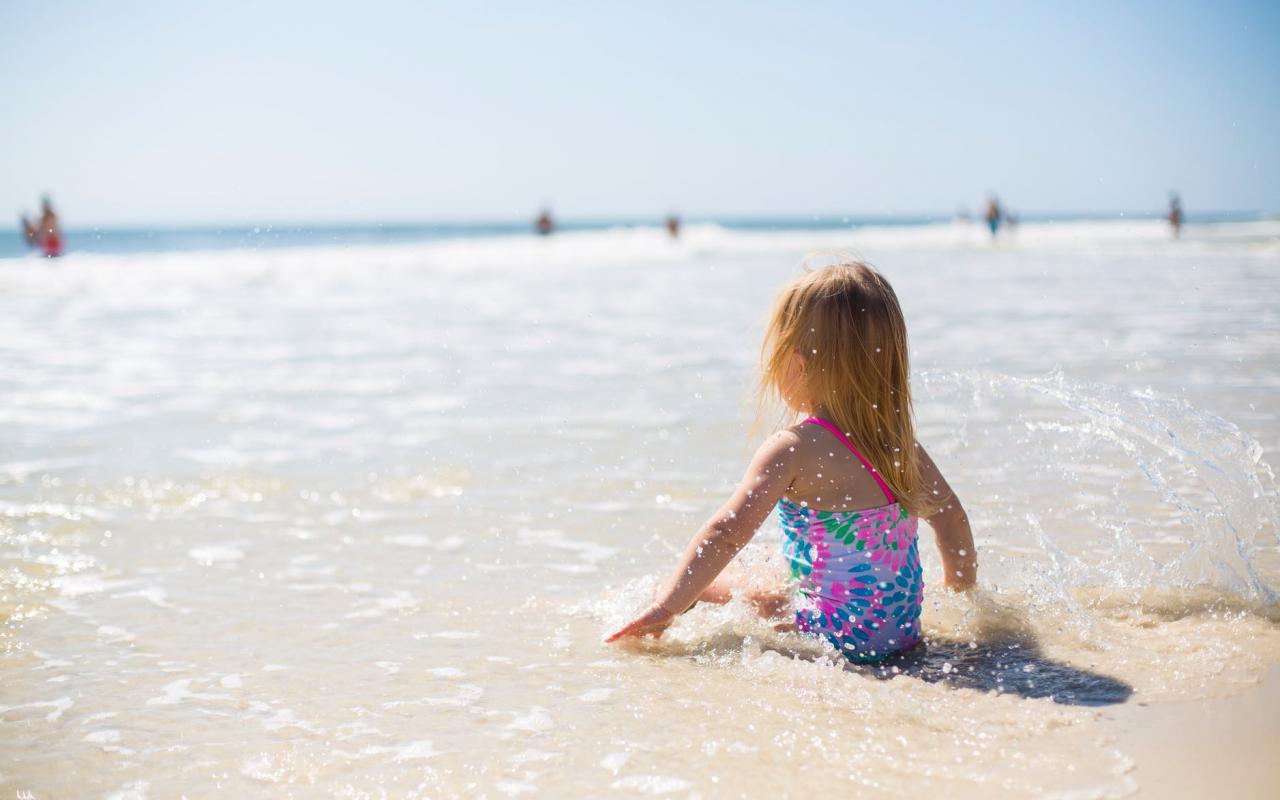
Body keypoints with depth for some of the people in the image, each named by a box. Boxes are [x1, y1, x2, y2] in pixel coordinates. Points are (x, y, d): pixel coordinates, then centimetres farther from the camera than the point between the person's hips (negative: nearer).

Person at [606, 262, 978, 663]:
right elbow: (950, 514, 15)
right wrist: (962, 588, 30)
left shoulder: (793, 450, -17)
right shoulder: (899, 439, 4)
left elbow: (726, 534, -23)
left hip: (837, 639, -7)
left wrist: (665, 608, -18)